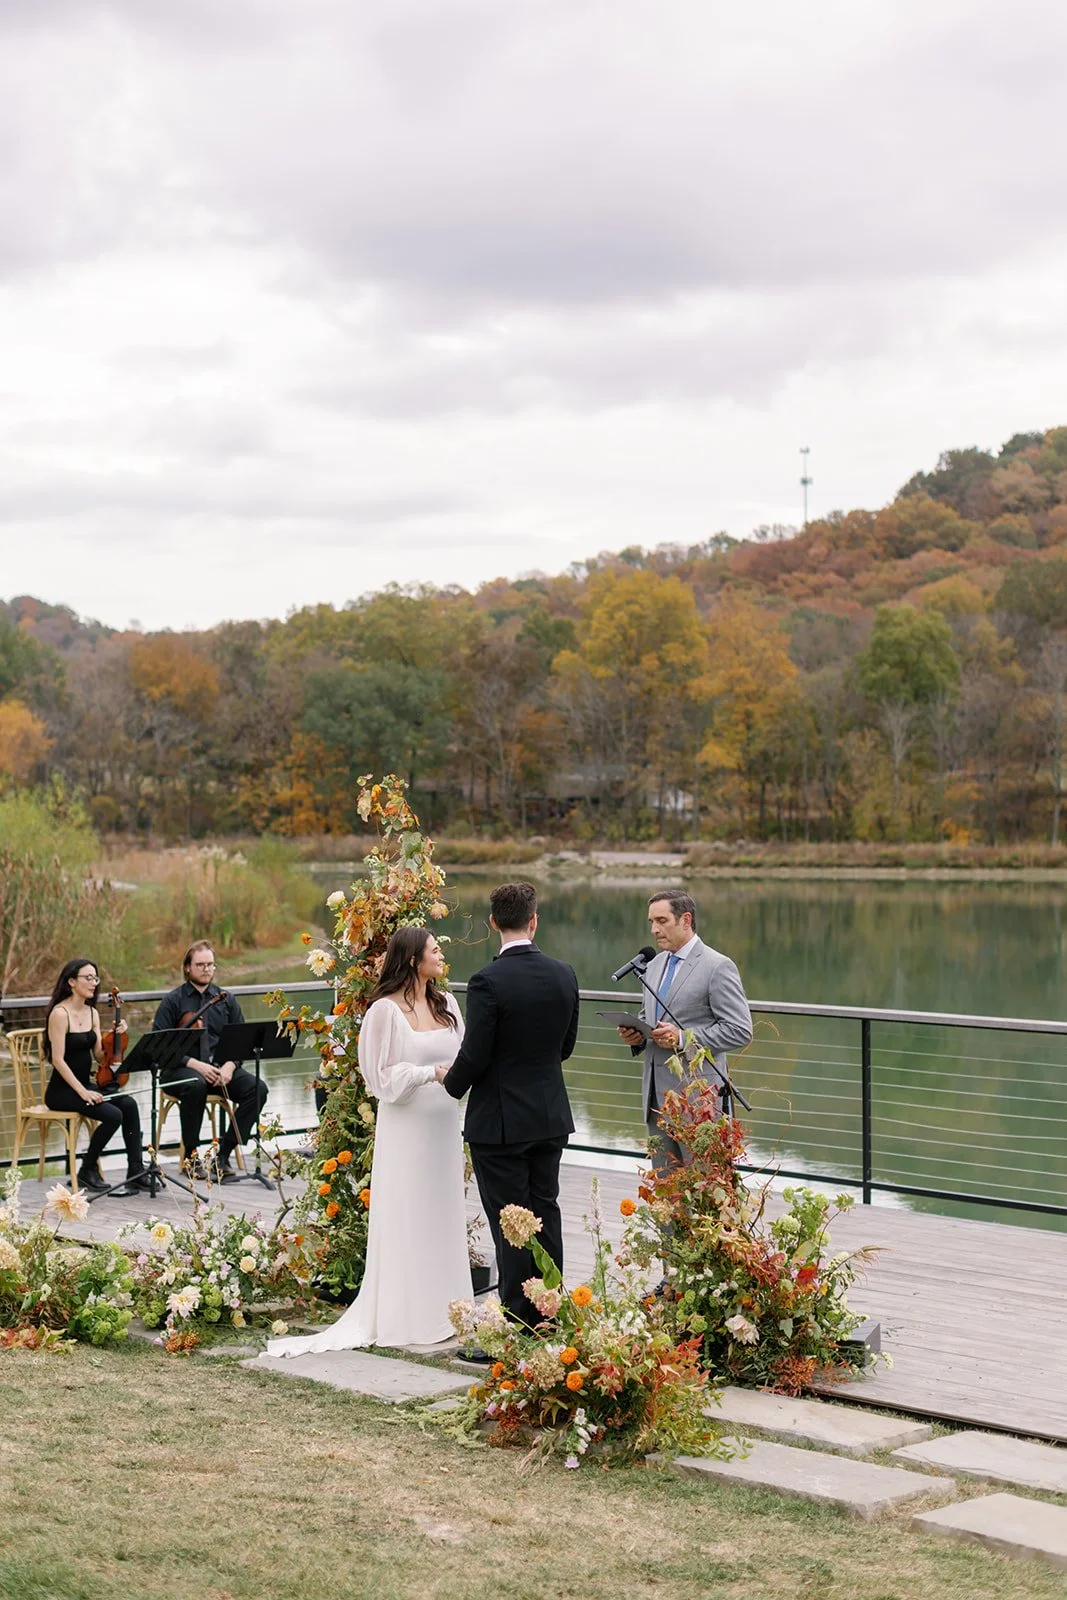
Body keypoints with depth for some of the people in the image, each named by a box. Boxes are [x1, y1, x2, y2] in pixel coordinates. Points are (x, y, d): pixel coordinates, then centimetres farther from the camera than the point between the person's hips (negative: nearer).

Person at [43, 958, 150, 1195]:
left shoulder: (92, 1013, 10)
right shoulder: (60, 1014, -14)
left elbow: (99, 1055, 9)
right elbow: (58, 1060, -18)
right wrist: (82, 1092, -23)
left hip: (85, 1084, 7)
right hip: (62, 1091, -7)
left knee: (129, 1104, -17)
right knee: (112, 1114, -25)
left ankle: (136, 1172, -14)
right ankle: (87, 1170, -5)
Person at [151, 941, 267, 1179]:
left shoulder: (225, 1000, 14)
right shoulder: (173, 1001, 3)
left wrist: (230, 1065, -12)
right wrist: (195, 1064, -19)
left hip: (220, 1069, 4)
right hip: (181, 1070, -4)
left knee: (257, 1088, -23)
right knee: (195, 1085, -39)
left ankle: (223, 1155, -17)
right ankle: (192, 1156, -21)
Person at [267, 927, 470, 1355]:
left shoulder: (446, 1004, 8)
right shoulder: (386, 1010, -10)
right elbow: (384, 1077, -10)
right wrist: (432, 1072, -17)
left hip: (443, 1126, 6)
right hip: (405, 1129, -6)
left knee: (442, 1215, 10)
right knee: (405, 1219, 0)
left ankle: (440, 1310, 19)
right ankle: (405, 1316, 7)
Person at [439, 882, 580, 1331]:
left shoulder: (488, 982, -19)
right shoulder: (564, 975, -1)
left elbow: (474, 1056, -17)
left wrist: (451, 1080, 4)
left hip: (500, 1122, -6)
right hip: (550, 1117, 6)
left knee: (509, 1224, 0)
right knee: (545, 1212, 16)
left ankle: (516, 1323, 5)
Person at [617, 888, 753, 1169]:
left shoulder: (717, 967, -9)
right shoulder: (655, 965, 16)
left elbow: (740, 1030, -13)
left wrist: (683, 1038, -20)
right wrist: (635, 1035, 4)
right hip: (657, 1093, 8)